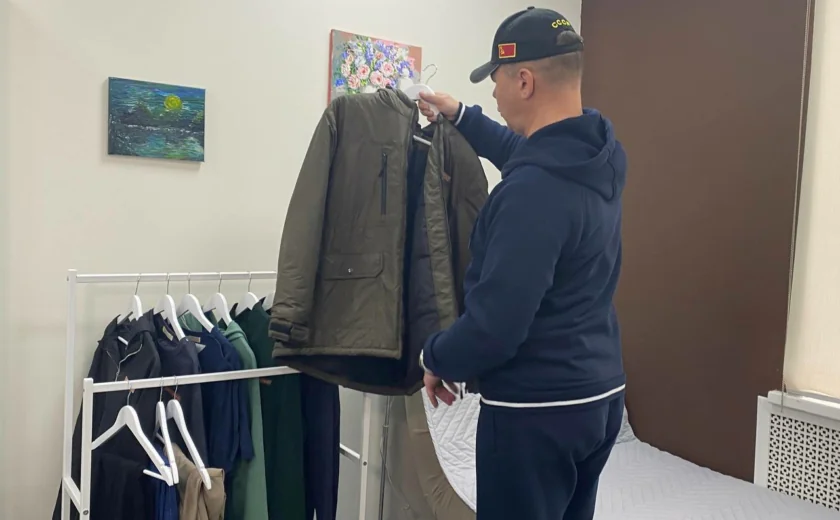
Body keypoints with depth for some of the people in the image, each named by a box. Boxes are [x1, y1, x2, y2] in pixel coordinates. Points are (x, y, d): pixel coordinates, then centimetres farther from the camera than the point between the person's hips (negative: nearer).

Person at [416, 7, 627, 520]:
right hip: (600, 395, 9)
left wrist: (438, 358, -6)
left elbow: (496, 323, -26)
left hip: (536, 410, -9)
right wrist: (462, 116, 31)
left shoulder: (533, 188, -27)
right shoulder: (603, 153, 2)